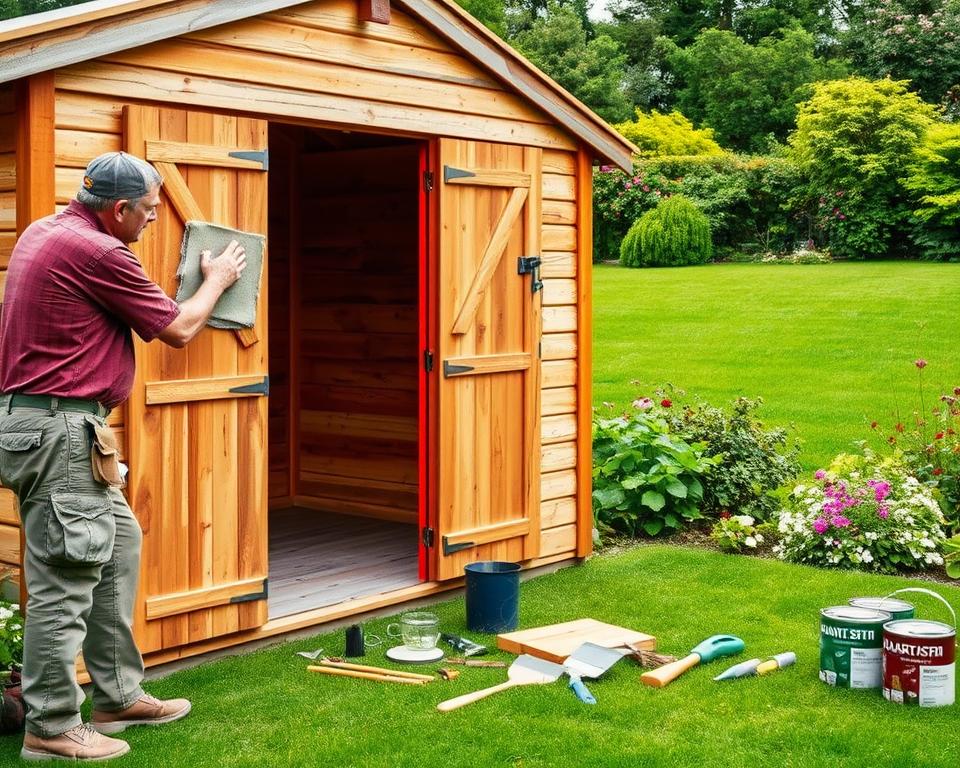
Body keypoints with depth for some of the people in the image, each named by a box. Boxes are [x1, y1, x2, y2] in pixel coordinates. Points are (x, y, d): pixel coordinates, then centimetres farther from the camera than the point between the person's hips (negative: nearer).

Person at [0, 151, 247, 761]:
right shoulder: (99, 252, -17)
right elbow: (177, 330, -7)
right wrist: (216, 281, 11)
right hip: (59, 428, -11)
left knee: (120, 540, 17)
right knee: (65, 575, -4)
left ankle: (119, 696, 25)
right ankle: (53, 728, 6)